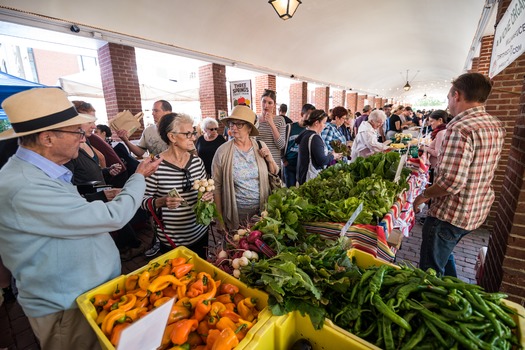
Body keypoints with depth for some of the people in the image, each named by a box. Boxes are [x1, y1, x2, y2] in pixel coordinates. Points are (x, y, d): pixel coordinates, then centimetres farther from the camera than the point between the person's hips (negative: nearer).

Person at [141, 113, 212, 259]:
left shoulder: (197, 161, -3)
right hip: (171, 240, -4)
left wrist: (208, 195, -11)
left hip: (200, 233, 4)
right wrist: (162, 201, -28)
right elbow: (143, 201, -9)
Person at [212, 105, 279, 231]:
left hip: (261, 211, 2)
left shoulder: (260, 146, -3)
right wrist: (220, 218, -4)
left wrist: (270, 160, -12)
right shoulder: (223, 151, -10)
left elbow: (274, 175, 8)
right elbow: (217, 186, -5)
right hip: (235, 214, -2)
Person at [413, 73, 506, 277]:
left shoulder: (460, 129, -25)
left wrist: (424, 195, -15)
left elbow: (452, 181, -30)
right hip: (479, 211, 10)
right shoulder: (497, 126, 5)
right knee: (444, 253, 31)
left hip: (451, 214, -9)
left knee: (431, 271, 8)